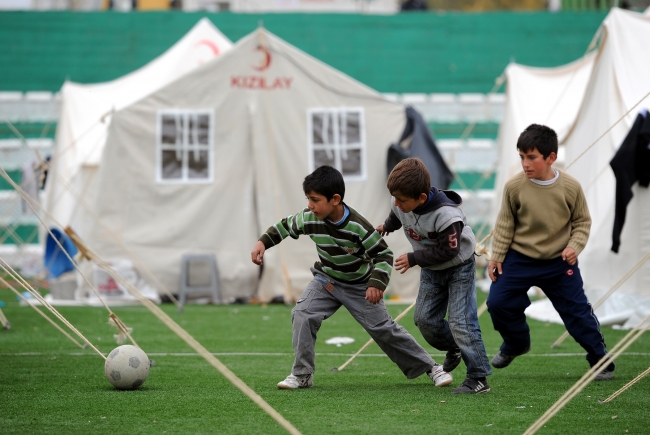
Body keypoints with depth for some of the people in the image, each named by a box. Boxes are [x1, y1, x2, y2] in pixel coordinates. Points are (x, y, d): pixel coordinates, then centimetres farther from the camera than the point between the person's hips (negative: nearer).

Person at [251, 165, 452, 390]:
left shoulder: (358, 227, -31)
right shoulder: (309, 219, -20)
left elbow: (384, 255, -21)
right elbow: (286, 226, 0)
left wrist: (377, 283, -34)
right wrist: (263, 242, -14)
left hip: (359, 287, -3)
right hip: (327, 281, 3)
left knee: (384, 328, -1)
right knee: (302, 314, -19)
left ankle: (430, 367, 15)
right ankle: (302, 375, -9)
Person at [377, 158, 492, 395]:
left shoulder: (445, 215, -37)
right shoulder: (401, 204, -15)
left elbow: (448, 250, -31)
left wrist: (413, 259, -27)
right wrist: (387, 226, 34)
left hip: (459, 267, -7)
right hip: (432, 270, 7)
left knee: (461, 321, -15)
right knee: (424, 318, 6)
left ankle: (479, 378, -11)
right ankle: (454, 349, 34)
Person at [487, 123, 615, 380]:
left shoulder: (570, 187, -13)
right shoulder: (514, 187, -12)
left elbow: (582, 222, 1)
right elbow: (505, 224, -1)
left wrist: (575, 246, -15)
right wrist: (496, 257, -1)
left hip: (559, 262, -1)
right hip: (519, 259, 1)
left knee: (577, 310, 1)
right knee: (497, 303, -2)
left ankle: (600, 361, 18)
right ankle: (516, 344, 28)